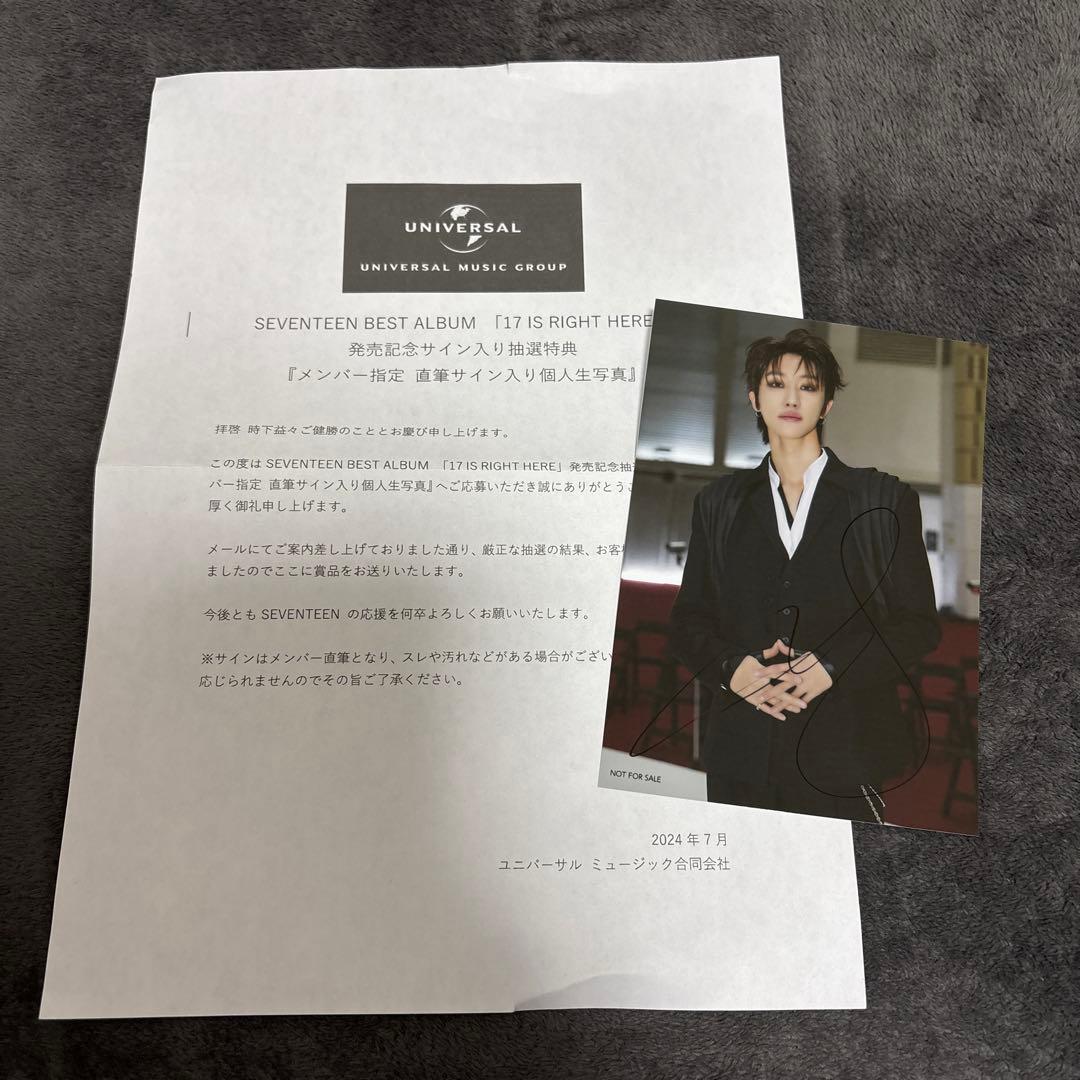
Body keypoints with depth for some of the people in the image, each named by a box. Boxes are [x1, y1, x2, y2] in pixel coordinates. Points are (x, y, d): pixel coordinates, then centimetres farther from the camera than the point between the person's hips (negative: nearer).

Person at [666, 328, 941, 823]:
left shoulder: (883, 500, 2)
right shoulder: (718, 503, 8)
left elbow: (919, 623, 0)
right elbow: (688, 620, 7)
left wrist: (834, 665, -15)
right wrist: (729, 667, -12)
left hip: (845, 750, -1)